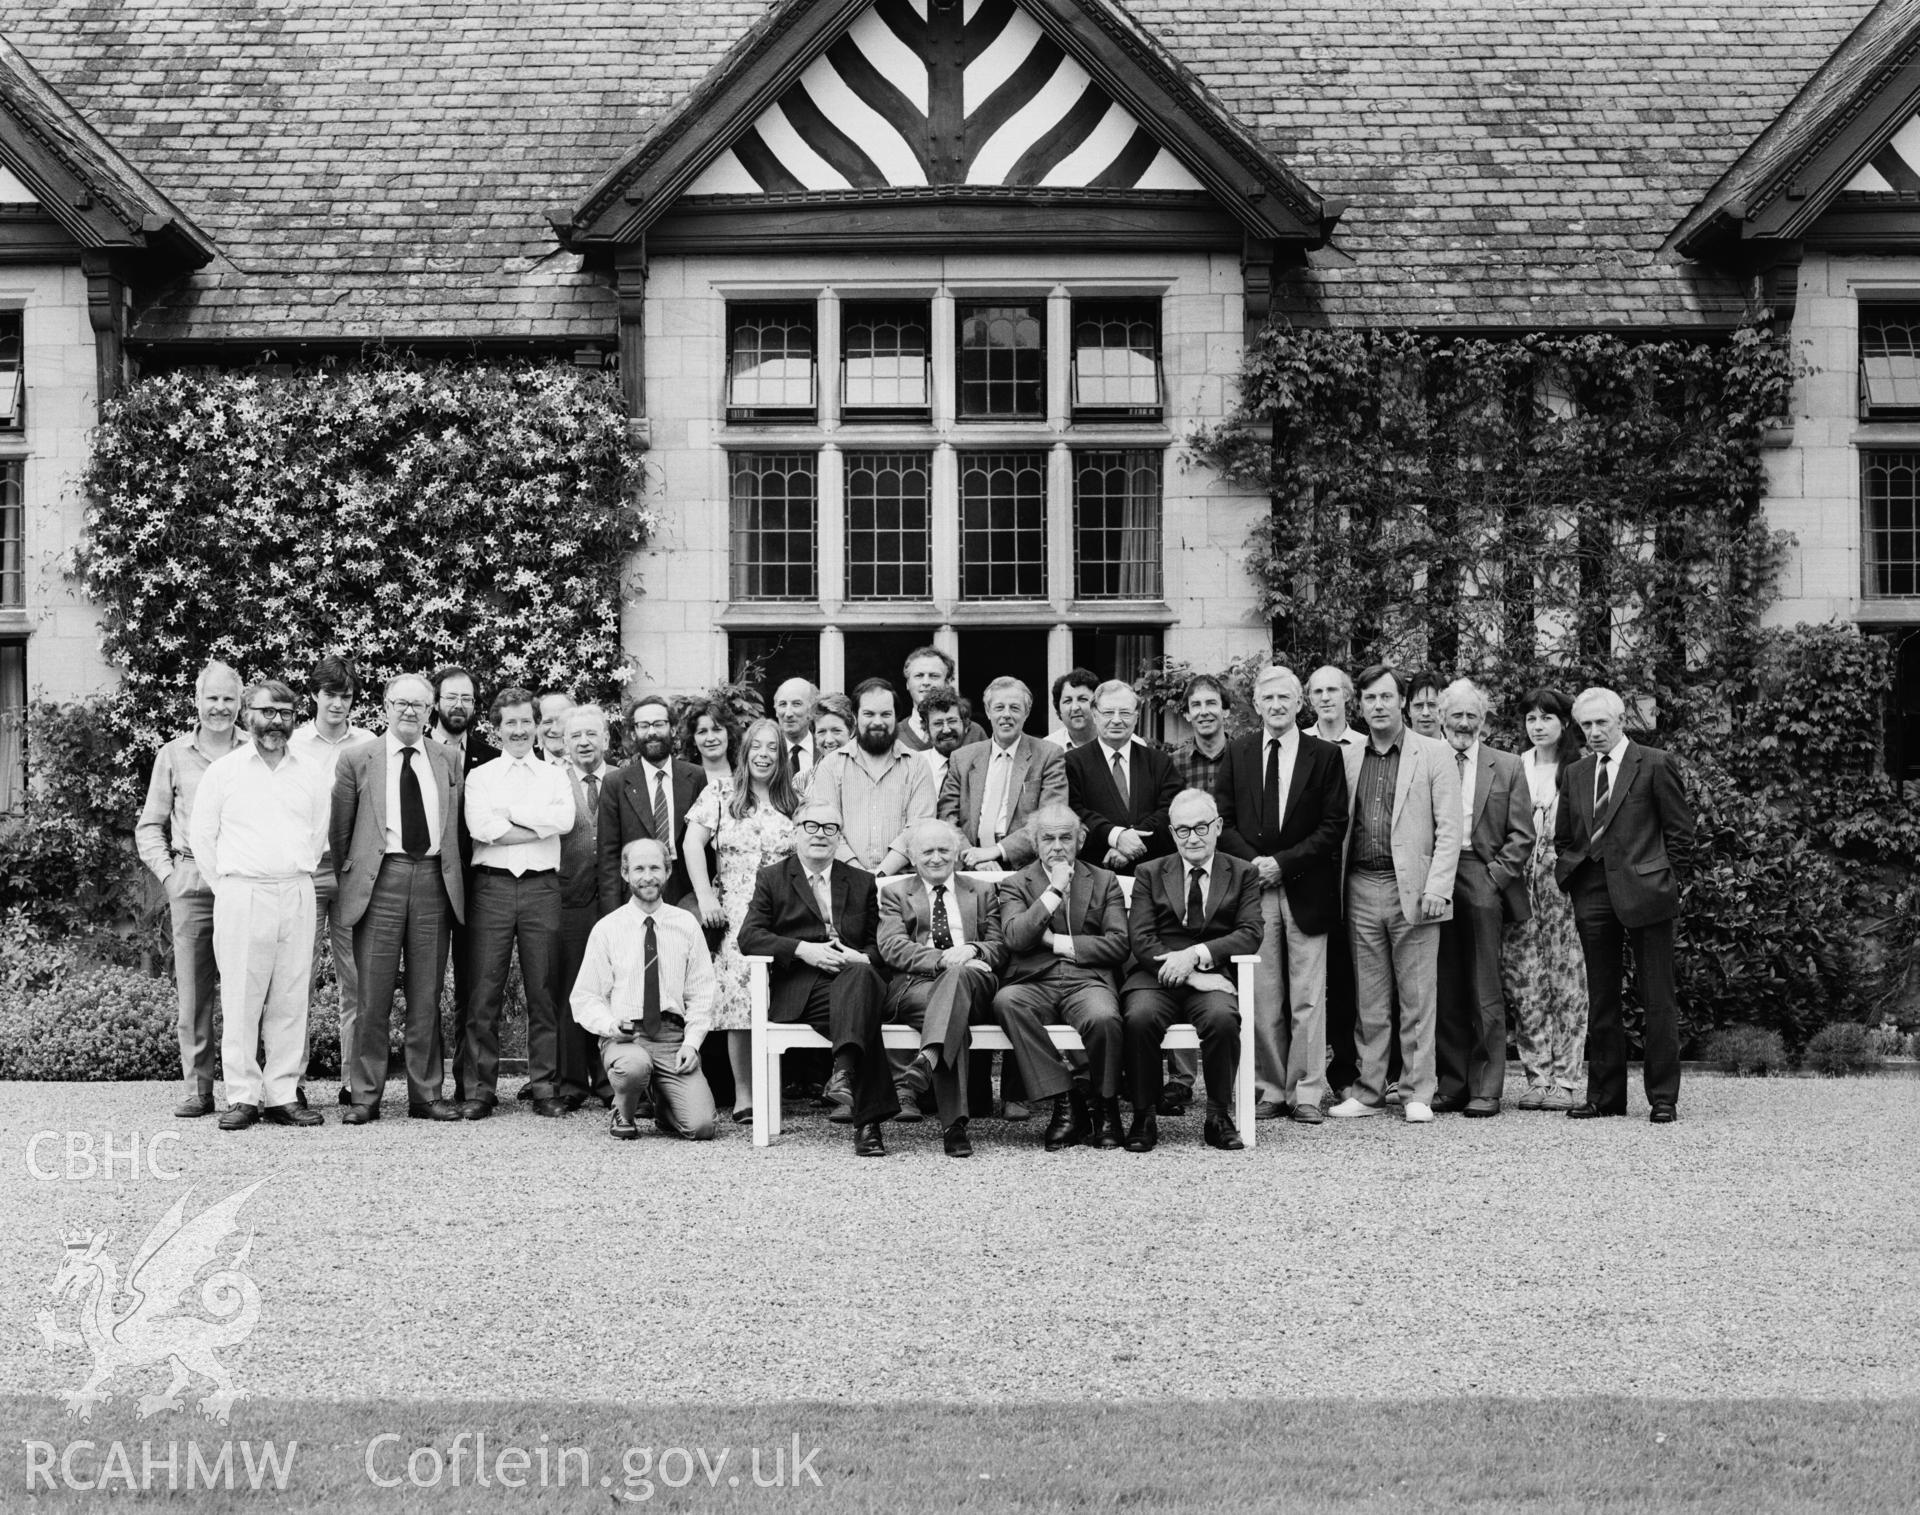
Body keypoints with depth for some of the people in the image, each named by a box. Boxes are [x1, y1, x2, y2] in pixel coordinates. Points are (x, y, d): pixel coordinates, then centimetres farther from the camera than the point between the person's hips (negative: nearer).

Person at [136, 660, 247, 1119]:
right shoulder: (173, 755, 11)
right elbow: (149, 825, 15)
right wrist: (166, 872, 3)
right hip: (191, 885, 1)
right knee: (192, 989, 1)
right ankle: (197, 1087, 7)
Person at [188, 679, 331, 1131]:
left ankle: (283, 1095, 8)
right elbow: (202, 834, 7)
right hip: (241, 894, -2)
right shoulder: (223, 771, 3)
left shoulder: (316, 771, 9)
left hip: (297, 894, 2)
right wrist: (224, 886, 7)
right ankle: (242, 1096, 2)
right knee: (240, 999, -3)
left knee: (291, 1000, 3)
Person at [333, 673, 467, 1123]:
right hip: (380, 879, -2)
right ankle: (366, 1097, 4)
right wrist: (350, 876, 9)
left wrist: (450, 876, 11)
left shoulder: (449, 761, 13)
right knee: (373, 995, -2)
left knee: (427, 996, 6)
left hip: (433, 878, 2)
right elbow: (340, 829, 10)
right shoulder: (356, 761, 7)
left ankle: (426, 1094, 12)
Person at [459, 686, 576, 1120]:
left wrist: (507, 815, -6)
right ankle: (478, 1089, 2)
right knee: (485, 990, -3)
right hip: (492, 886, -1)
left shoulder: (555, 777, 14)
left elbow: (565, 820, -6)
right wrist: (539, 828, -6)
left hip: (541, 886, 1)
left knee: (543, 990, 2)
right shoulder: (480, 777, 11)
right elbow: (479, 827, -6)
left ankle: (545, 1086, 9)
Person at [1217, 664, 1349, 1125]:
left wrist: (1283, 862, -10)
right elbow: (1225, 821, 9)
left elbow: (1334, 825, -2)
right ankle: (1269, 1090, 10)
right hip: (1253, 886, 2)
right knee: (1261, 999, 3)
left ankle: (1305, 1093, 5)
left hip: (1306, 891, -2)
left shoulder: (1325, 755, 3)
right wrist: (1251, 862, -8)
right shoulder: (1237, 753, 9)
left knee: (1307, 999, -1)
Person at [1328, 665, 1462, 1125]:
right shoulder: (1348, 759, 12)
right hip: (1361, 891, 3)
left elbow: (1449, 829, -3)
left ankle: (1417, 1095, 7)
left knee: (1417, 1000, 0)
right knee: (1368, 1001, 7)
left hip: (1412, 890, -3)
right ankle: (1368, 1092, 13)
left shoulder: (1435, 755, 2)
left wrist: (1437, 889, -12)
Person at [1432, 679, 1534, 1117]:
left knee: (1485, 994, -1)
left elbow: (1521, 835, 6)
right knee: (1444, 994, 4)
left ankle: (1486, 1090, 3)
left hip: (1484, 887, -1)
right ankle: (1450, 1085, 11)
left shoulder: (1507, 767, 9)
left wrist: (1494, 876, -6)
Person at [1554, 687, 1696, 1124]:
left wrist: (1665, 882, -2)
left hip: (1644, 893, -5)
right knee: (1600, 1001, 8)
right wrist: (1572, 881, 8)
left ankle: (1663, 1098, 5)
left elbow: (1680, 832, 0)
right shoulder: (1573, 775, 14)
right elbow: (1563, 838, 20)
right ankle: (1604, 1095, 15)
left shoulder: (1655, 765, -1)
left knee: (1658, 1000, -1)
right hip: (1593, 899, 5)